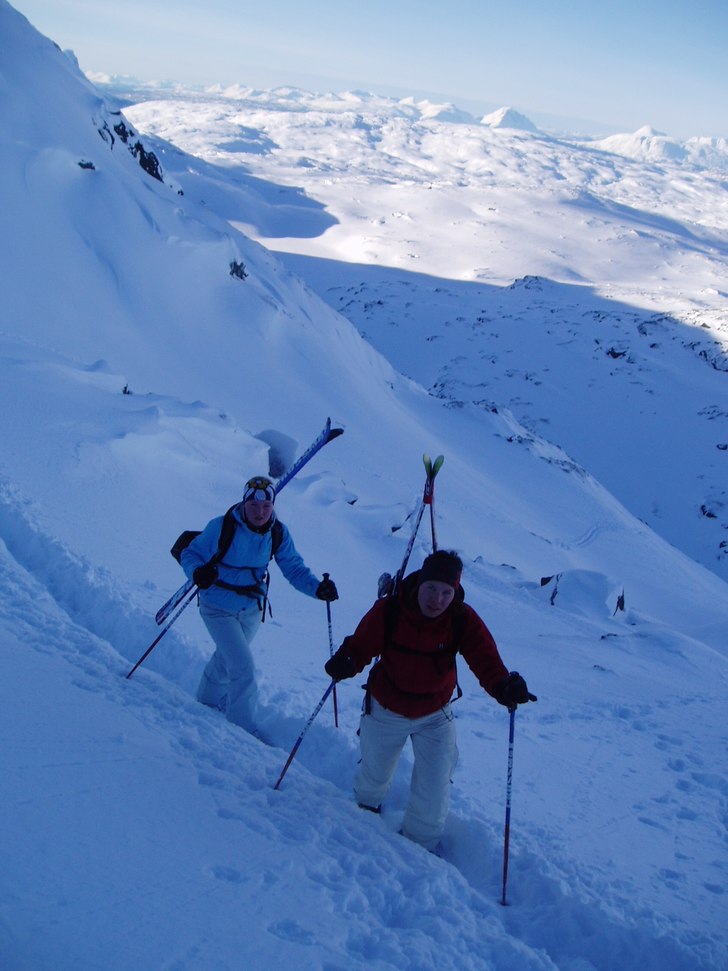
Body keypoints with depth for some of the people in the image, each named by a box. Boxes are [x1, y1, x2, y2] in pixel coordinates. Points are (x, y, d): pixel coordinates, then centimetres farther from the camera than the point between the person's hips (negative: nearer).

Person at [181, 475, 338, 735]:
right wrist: (198, 572, -39)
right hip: (219, 609, -5)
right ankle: (244, 729, 6)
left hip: (252, 609, 5)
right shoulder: (221, 527, -25)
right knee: (243, 667, -12)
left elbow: (295, 568, -11)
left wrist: (318, 587, -29)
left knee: (227, 656, 27)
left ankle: (209, 699, 55)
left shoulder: (278, 533, -13)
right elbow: (190, 554, -16)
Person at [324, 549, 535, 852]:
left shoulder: (463, 620, -23)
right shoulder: (388, 611, -24)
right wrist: (345, 662, -42)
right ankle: (365, 806, 59)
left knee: (433, 793, -2)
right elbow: (362, 645, -20)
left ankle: (420, 845, 28)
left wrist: (503, 686, -51)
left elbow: (485, 659, -31)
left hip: (434, 717, 0)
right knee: (374, 775, 23)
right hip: (385, 711, 0)